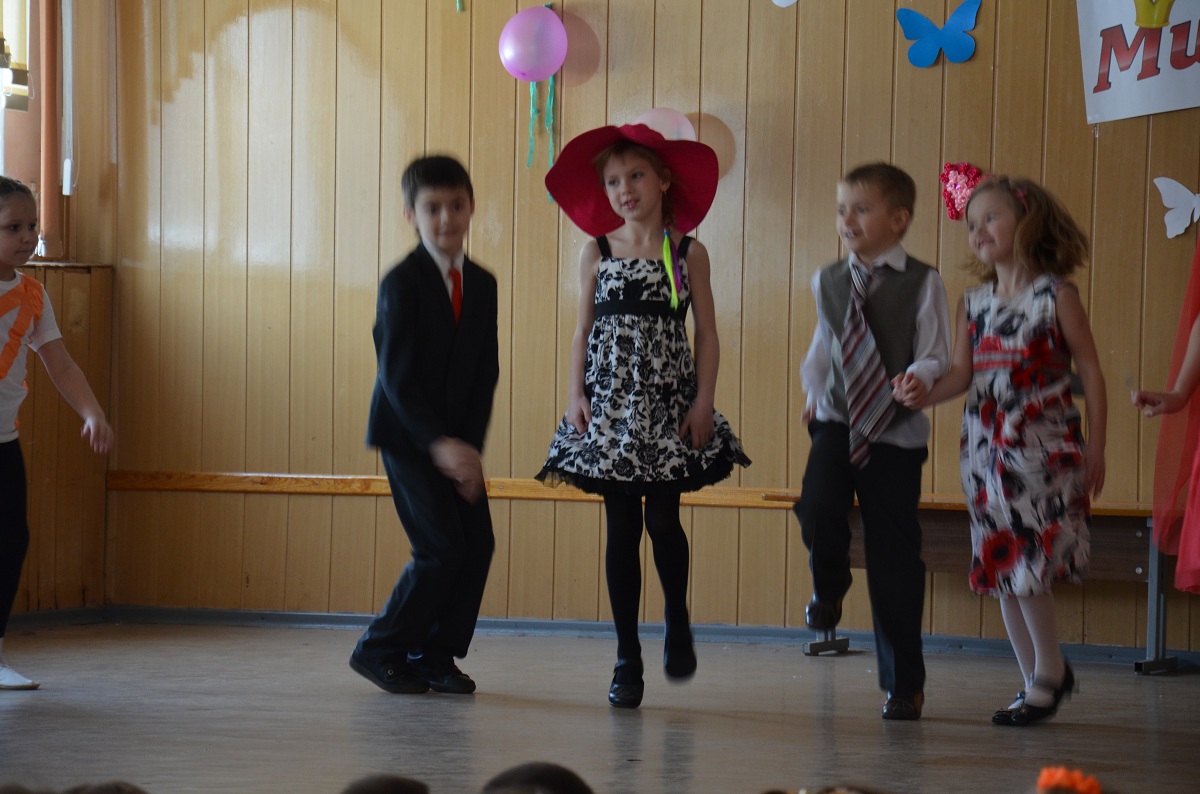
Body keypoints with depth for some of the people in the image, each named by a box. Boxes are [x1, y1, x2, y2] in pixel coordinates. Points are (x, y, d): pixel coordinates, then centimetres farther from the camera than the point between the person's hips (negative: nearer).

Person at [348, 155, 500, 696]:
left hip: (457, 438, 6)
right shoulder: (401, 283, -14)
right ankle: (380, 650, 3)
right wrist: (439, 444, -26)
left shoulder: (483, 285, 4)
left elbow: (486, 373, 4)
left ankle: (436, 656, 11)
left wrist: (471, 447, -7)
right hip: (406, 434, -6)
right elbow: (396, 374, -18)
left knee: (478, 542, -2)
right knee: (441, 548, -12)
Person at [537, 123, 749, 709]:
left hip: (668, 403, -1)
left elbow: (707, 334, 2)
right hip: (610, 404, 1)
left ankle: (677, 625, 23)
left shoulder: (688, 253, 2)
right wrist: (576, 393, -4)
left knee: (663, 519, -5)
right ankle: (627, 658, 6)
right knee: (622, 528, 1)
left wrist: (704, 400, -7)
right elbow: (583, 330, 7)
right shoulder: (597, 252, 6)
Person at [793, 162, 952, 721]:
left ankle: (904, 684, 14)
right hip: (836, 423, 3)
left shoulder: (922, 284, -6)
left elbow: (936, 358, -8)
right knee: (816, 508, -25)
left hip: (895, 433, -3)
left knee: (895, 560, 1)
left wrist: (918, 380, -27)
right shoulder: (829, 282, 8)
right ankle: (829, 588, 11)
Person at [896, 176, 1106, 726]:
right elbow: (962, 372, 4)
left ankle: (1048, 671, 7)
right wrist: (926, 395, -17)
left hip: (1043, 445, -6)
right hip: (986, 446, 6)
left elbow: (1091, 371, -3)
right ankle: (1036, 678, 19)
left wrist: (1096, 447, -5)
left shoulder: (1055, 296, -4)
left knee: (1028, 560, -11)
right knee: (1000, 566, 8)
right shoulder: (974, 302, 10)